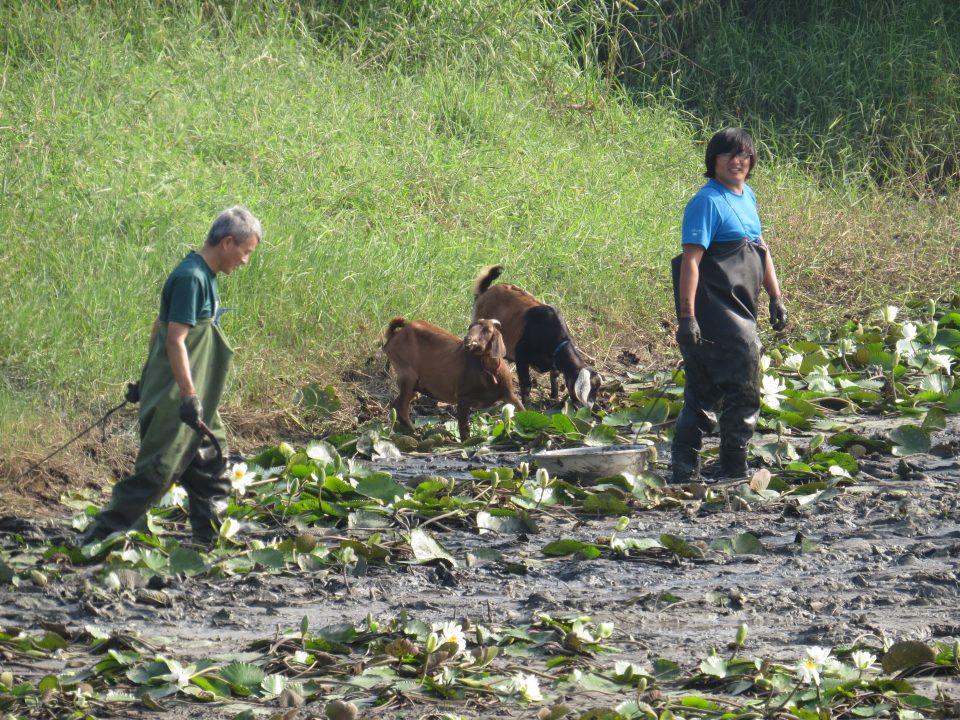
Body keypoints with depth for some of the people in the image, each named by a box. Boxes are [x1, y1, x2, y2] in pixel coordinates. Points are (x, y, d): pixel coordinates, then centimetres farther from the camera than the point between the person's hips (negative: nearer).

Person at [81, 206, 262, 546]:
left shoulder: (203, 275, 12)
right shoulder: (191, 278, -18)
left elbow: (160, 329, 19)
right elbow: (175, 340, -23)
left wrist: (147, 381, 24)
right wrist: (189, 396, -25)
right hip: (173, 398, -10)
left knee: (210, 463, 13)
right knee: (157, 470, -9)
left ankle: (209, 540, 21)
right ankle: (97, 538, -7)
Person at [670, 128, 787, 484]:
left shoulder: (747, 196, 15)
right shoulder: (707, 202, -13)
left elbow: (761, 250, 24)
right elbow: (691, 260, -19)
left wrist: (775, 297, 20)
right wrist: (687, 316, -24)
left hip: (739, 311, 9)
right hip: (715, 312, -9)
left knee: (705, 394, 10)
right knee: (743, 389, -7)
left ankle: (684, 471, 14)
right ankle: (735, 468, 0)